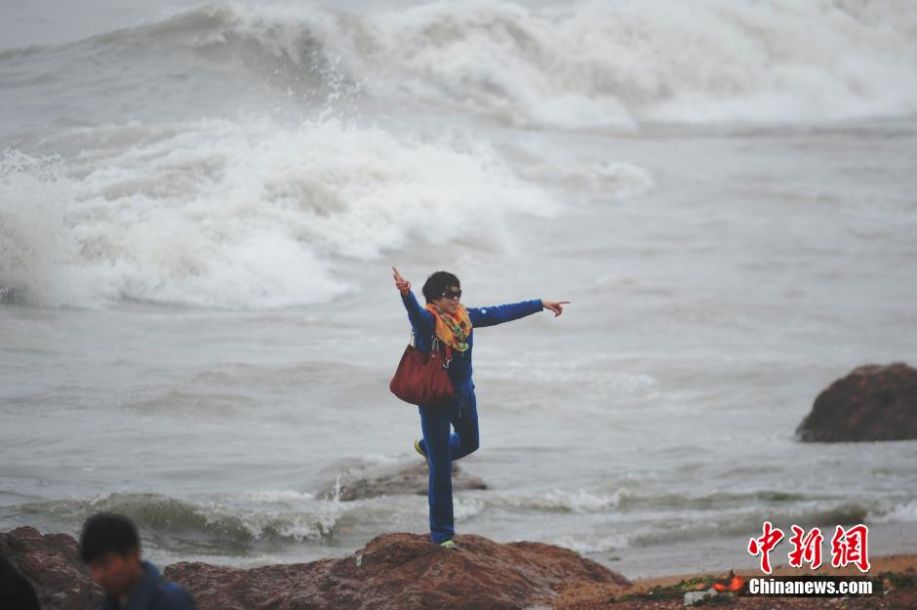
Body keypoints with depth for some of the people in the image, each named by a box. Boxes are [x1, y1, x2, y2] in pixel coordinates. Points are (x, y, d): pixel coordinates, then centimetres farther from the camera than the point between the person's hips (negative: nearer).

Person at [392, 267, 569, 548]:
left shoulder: (466, 317, -3)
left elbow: (502, 312, 6)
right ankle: (442, 535, 9)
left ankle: (427, 447, 61)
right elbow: (415, 311, -43)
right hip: (435, 399, -7)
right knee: (441, 472, -2)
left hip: (464, 394, 7)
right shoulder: (427, 321, -21)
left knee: (469, 442, 32)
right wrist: (405, 293, -66)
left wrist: (541, 304, 10)